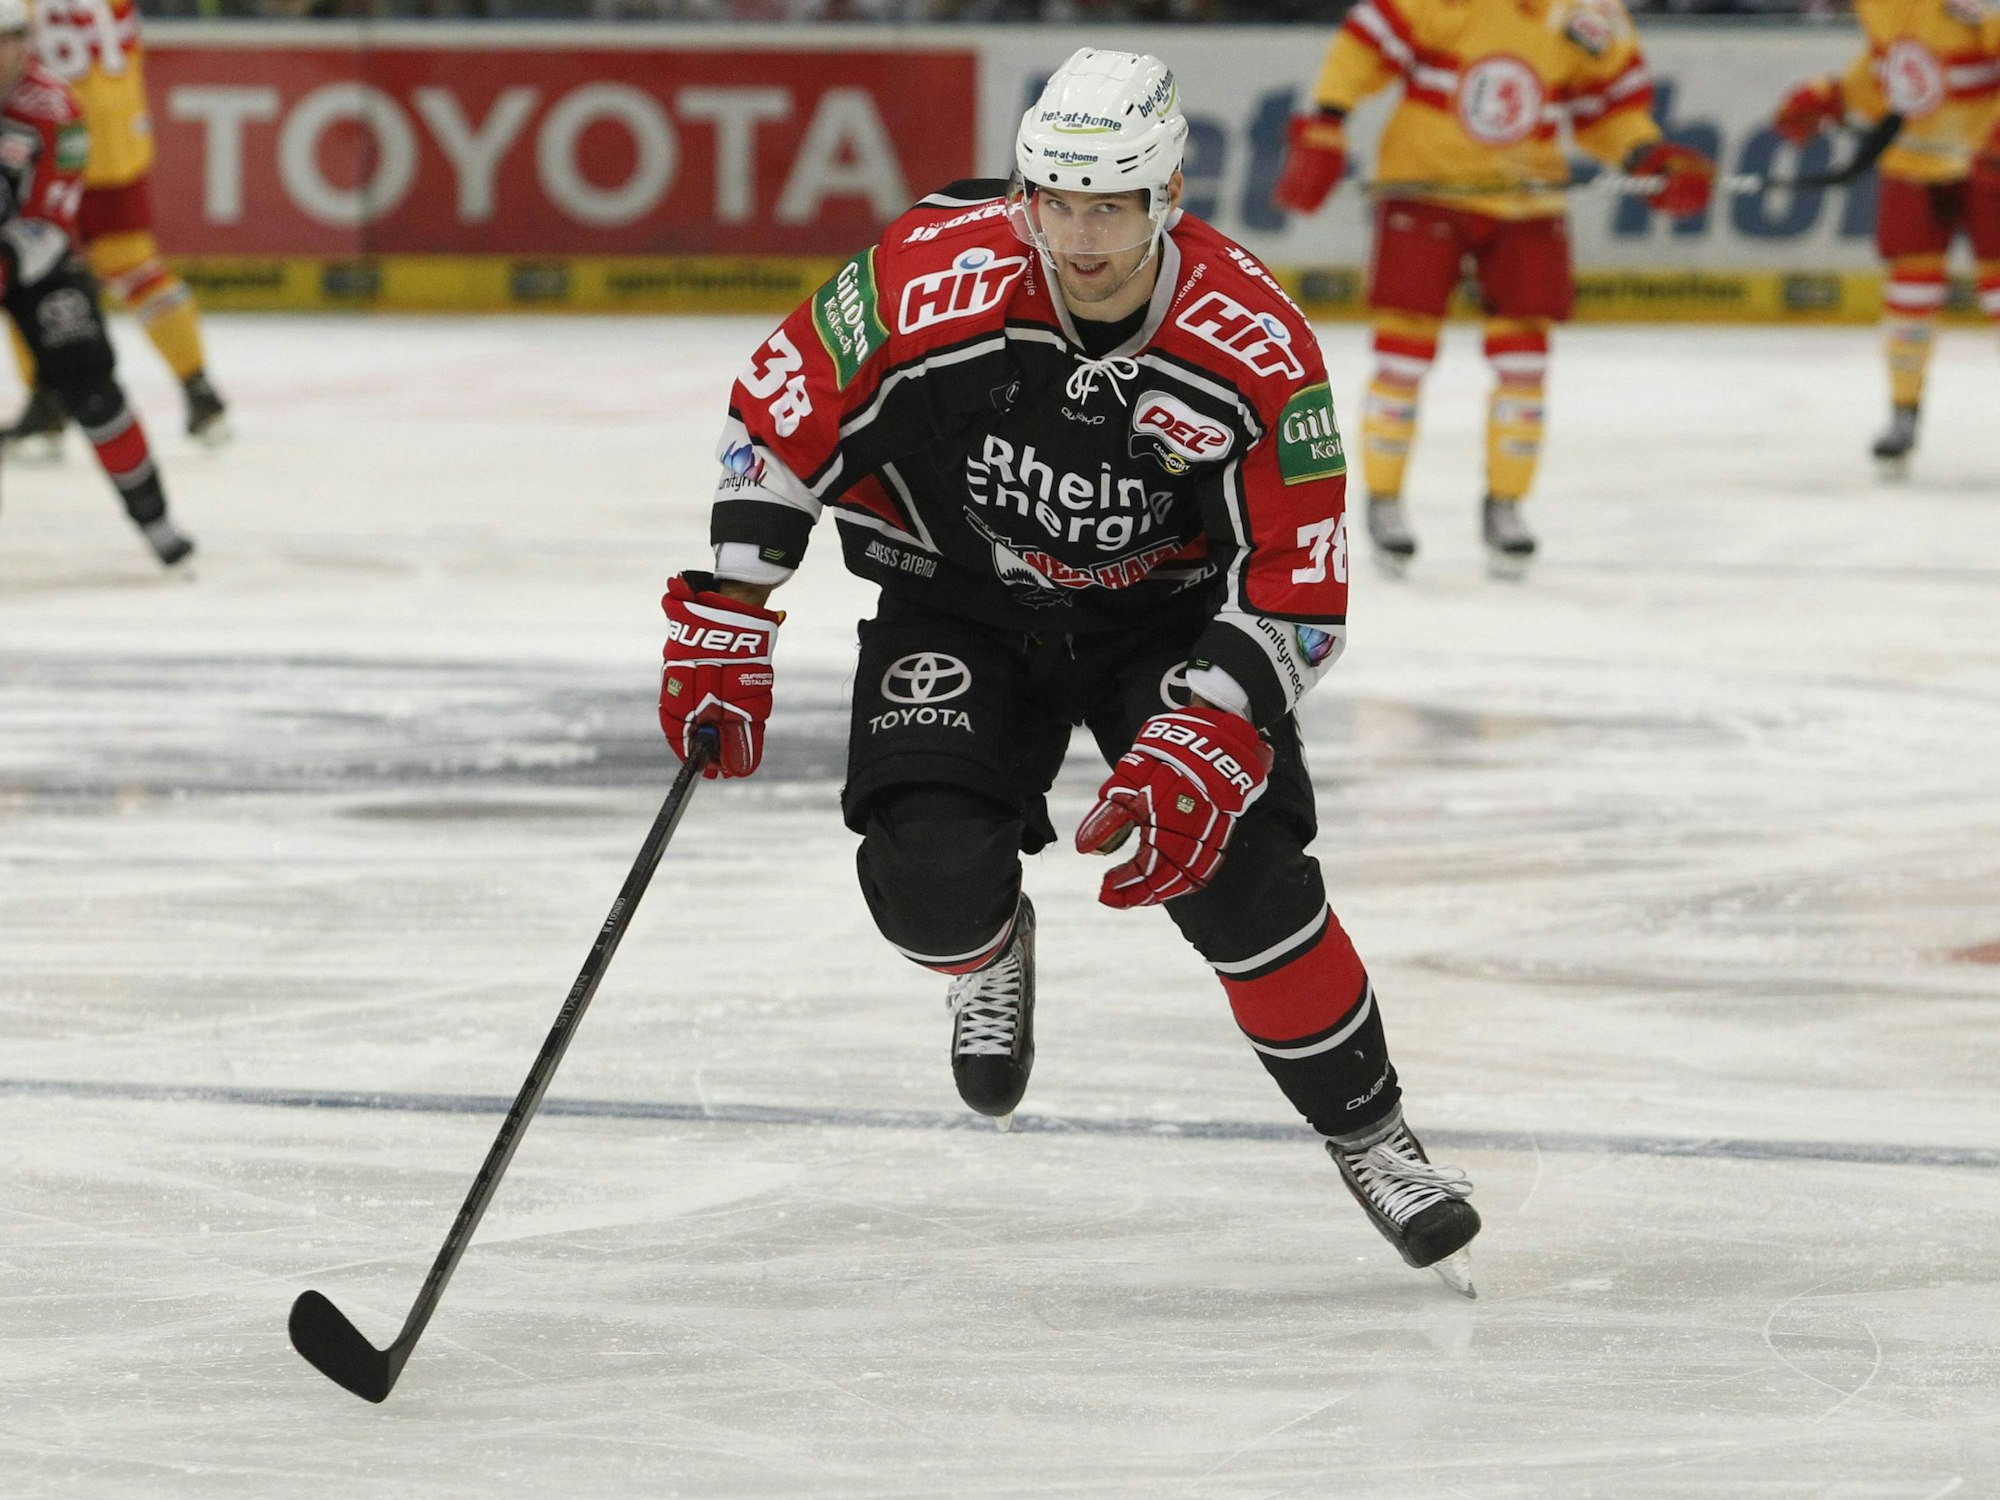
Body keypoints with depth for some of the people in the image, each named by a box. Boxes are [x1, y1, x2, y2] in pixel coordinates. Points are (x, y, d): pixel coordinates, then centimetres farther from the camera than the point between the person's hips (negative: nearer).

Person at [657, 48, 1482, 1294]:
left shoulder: (1255, 347, -25)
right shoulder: (937, 281, -27)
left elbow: (1297, 589, -20)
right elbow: (782, 412, -12)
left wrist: (1204, 745, -32)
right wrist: (724, 621, -13)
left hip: (1167, 614, 0)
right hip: (959, 604, 0)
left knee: (1240, 874, -16)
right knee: (933, 878, -21)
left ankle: (1370, 1134, 7)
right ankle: (993, 957, 18)